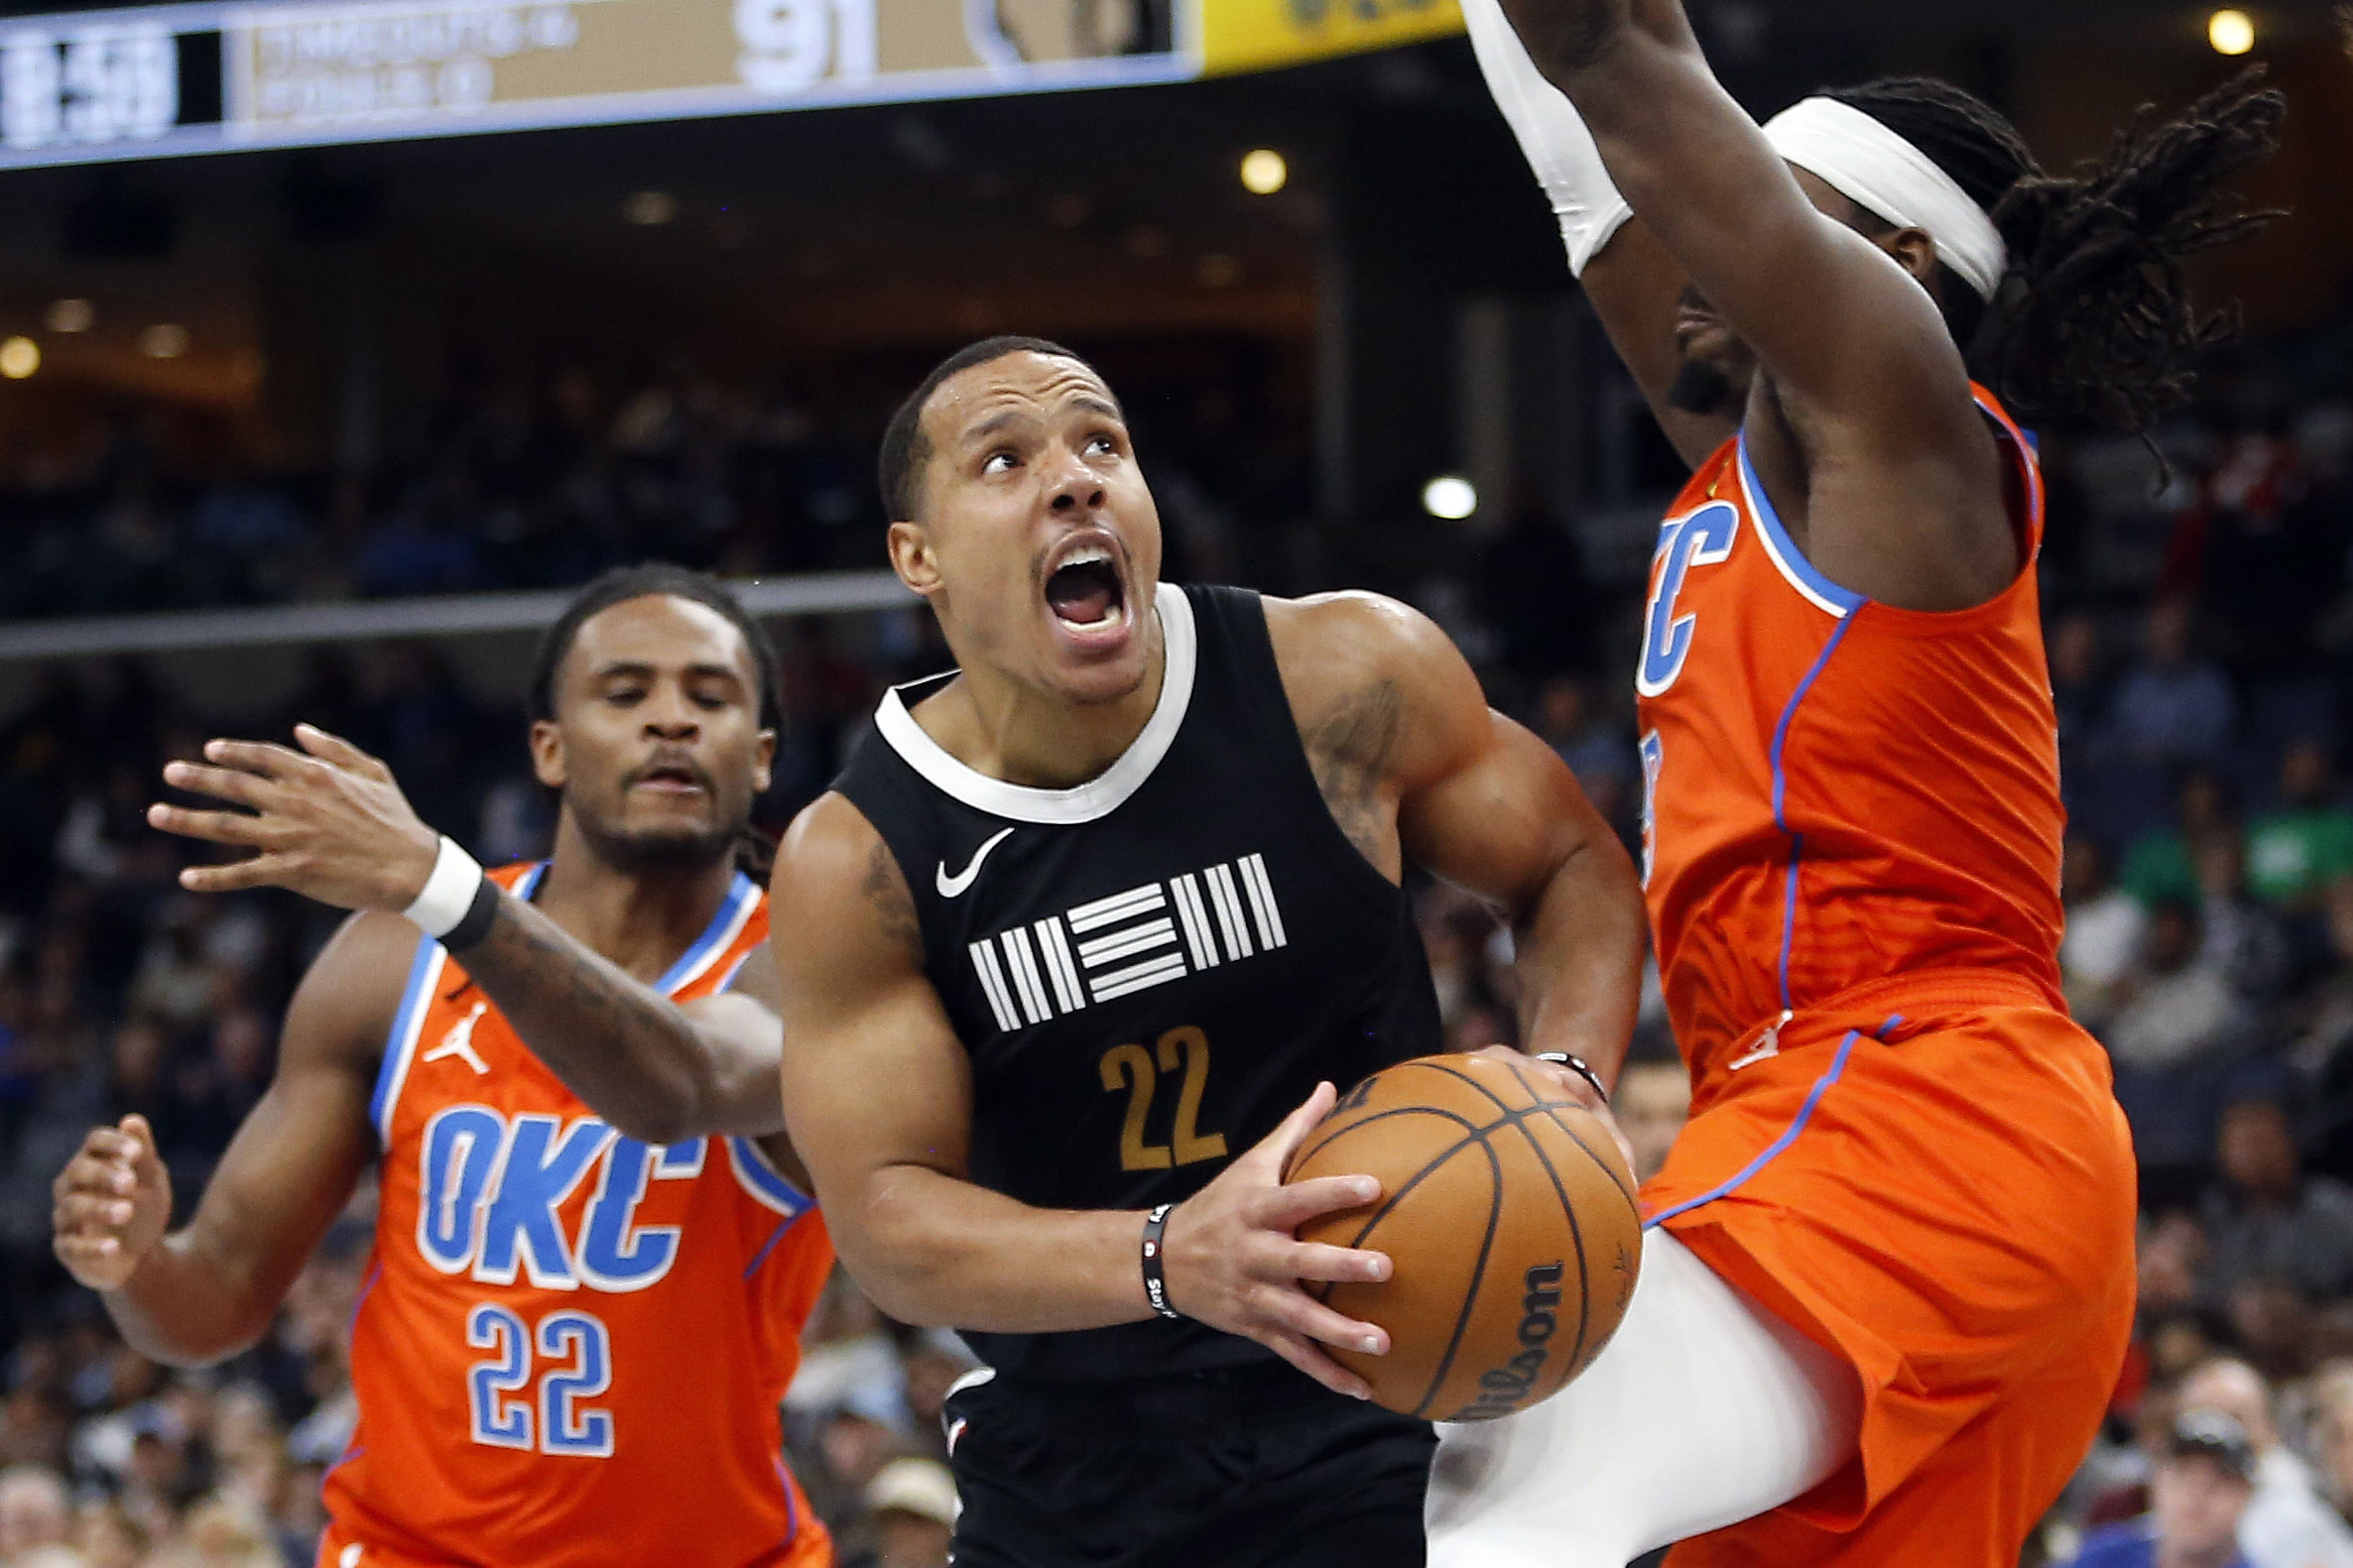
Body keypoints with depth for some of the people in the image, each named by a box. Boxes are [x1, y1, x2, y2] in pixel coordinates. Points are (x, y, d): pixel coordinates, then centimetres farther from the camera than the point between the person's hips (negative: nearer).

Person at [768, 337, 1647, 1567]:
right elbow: (883, 1214, -12)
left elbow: (1573, 867, 5)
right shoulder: (857, 859, -10)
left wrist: (1564, 1085, -16)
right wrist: (1169, 1261, -30)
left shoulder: (1344, 681, -10)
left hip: (1386, 1429, -1)